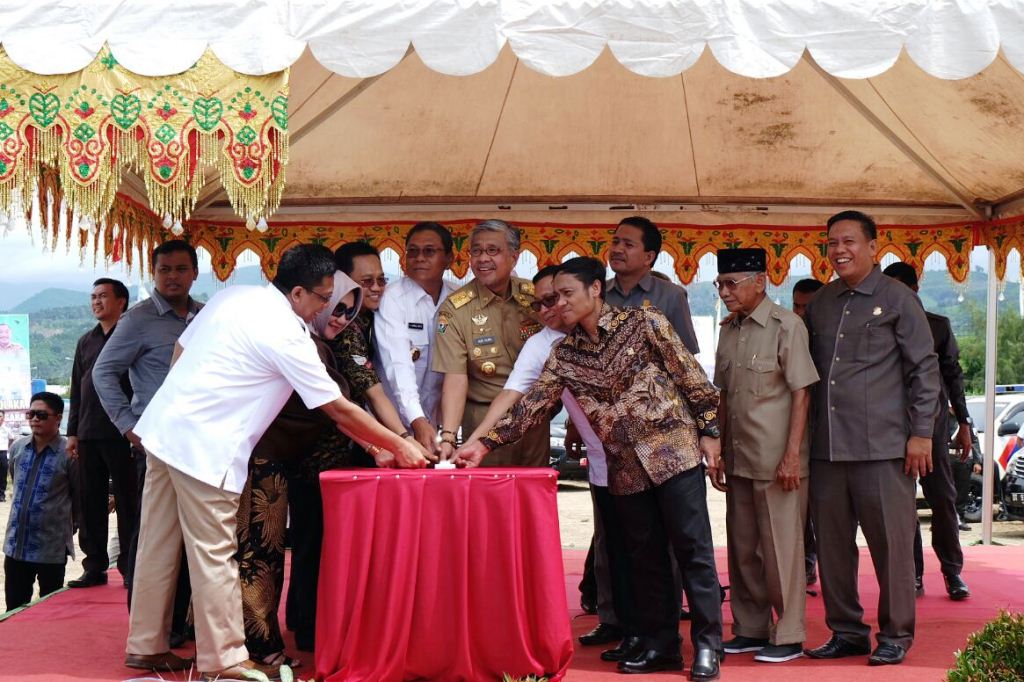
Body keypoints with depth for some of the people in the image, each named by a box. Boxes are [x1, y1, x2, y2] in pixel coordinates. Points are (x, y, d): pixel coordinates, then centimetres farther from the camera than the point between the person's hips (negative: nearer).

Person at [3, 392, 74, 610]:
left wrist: (68, 526, 0)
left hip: (52, 547, -5)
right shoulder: (17, 447, 4)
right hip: (16, 544, 5)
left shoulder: (68, 452, -13)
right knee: (14, 612, 12)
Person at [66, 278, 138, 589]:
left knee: (127, 503, -1)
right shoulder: (86, 342, 17)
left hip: (121, 434, -6)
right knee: (90, 503, 6)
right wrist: (72, 432, 14)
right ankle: (95, 567, 13)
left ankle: (130, 568, 5)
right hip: (88, 434, 6)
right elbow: (77, 390, 19)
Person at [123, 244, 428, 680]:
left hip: (163, 427, 9)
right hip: (204, 448, -9)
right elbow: (339, 410, -9)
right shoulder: (287, 335, -14)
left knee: (158, 546, 14)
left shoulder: (232, 297, 9)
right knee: (214, 555, -1)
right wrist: (398, 447, 0)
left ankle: (145, 646, 24)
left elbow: (180, 349, 16)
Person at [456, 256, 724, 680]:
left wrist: (708, 430, -4)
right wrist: (485, 444, -7)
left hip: (674, 450, -4)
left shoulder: (644, 323, -5)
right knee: (645, 556, 9)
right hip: (626, 466, 5)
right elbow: (532, 405, 1)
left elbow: (690, 375, -2)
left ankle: (707, 645, 6)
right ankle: (659, 646, 19)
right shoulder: (564, 354, 6)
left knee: (693, 548, -2)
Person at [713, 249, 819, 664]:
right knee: (742, 548, 12)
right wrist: (718, 452, 13)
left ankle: (788, 637, 11)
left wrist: (792, 455, -16)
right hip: (739, 459, 7)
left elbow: (801, 393, -12)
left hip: (777, 461, -7)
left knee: (781, 548, 0)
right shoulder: (729, 331, 10)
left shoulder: (786, 326, -9)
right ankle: (751, 630, 25)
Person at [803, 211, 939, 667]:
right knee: (832, 544, 8)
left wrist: (921, 434, -8)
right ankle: (847, 632, 20)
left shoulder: (898, 299, 0)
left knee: (891, 544, 0)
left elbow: (924, 369, -1)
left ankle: (895, 636, 12)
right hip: (827, 447, 5)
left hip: (882, 446, -5)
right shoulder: (819, 303, 15)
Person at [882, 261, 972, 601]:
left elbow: (953, 375, 10)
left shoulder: (938, 326, 6)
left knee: (942, 497, -1)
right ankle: (913, 574, 8)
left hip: (932, 423, 0)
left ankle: (953, 571, 8)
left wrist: (963, 423, 6)